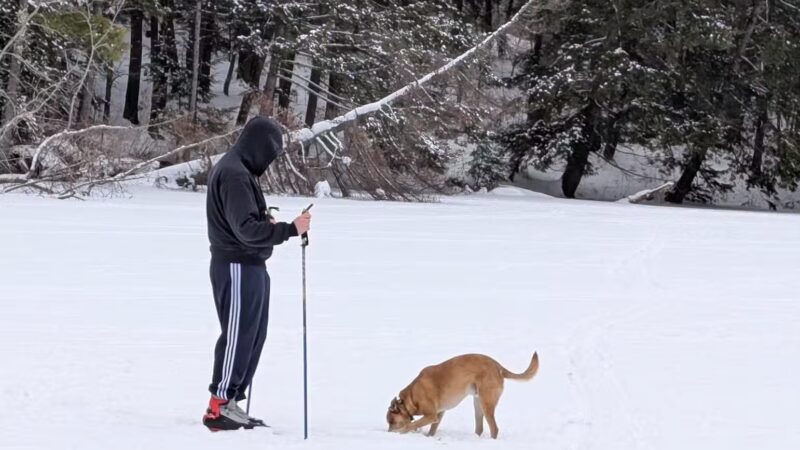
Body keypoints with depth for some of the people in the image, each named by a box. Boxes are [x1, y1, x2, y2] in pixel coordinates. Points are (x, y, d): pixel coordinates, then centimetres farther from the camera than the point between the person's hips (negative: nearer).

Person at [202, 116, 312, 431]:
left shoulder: (239, 170, 15)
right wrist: (289, 230, -27)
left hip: (249, 266, 11)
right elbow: (246, 228, -25)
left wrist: (265, 222, 6)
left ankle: (229, 402, 19)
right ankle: (219, 408, -2)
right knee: (237, 337, -6)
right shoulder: (234, 174, -19)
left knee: (253, 336, 14)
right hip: (237, 268, -11)